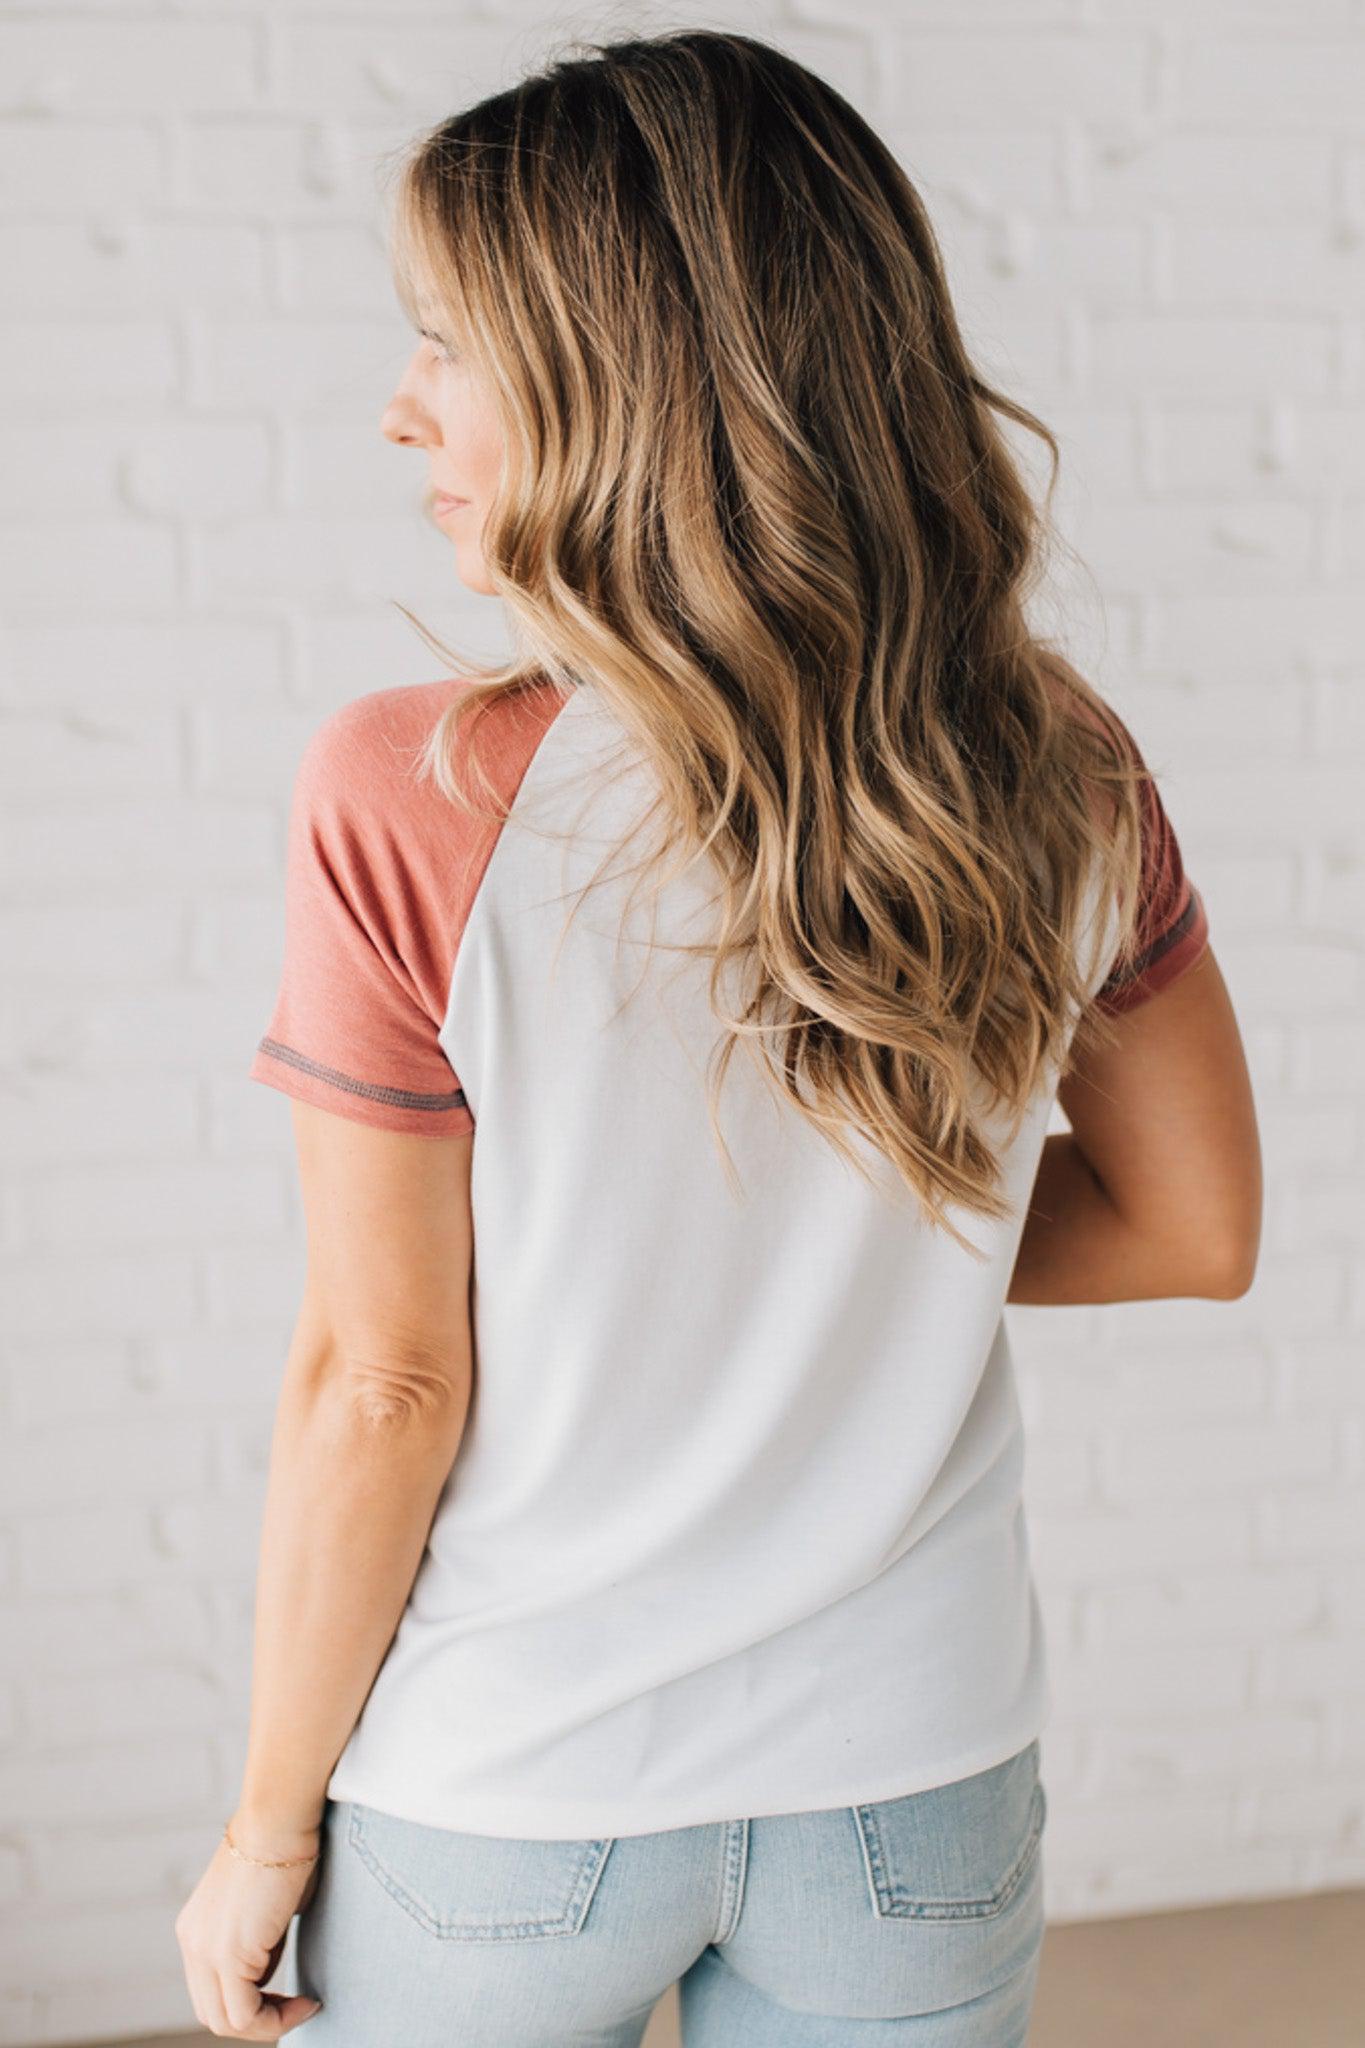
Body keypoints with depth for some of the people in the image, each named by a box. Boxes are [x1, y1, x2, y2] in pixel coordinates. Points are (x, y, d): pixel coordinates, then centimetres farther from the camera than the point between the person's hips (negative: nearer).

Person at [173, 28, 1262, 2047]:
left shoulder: (411, 801, -21)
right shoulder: (1067, 782, -10)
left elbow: (382, 1389, -15)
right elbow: (1195, 1230, 2)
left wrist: (267, 1822, -2)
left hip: (500, 1805, -2)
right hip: (920, 1798, 3)